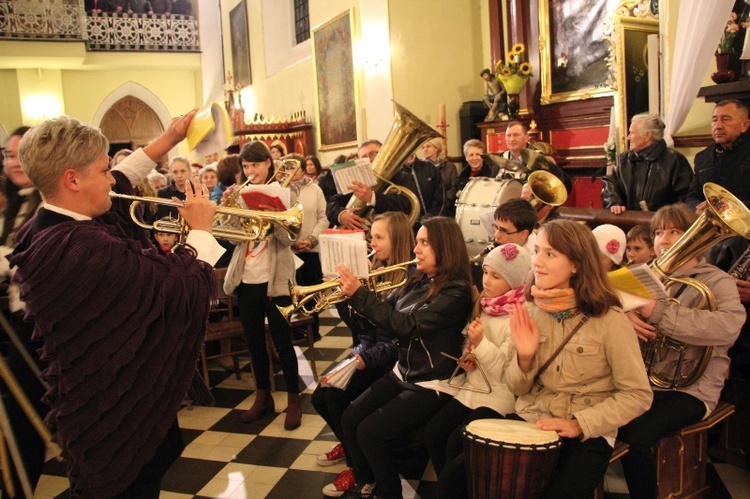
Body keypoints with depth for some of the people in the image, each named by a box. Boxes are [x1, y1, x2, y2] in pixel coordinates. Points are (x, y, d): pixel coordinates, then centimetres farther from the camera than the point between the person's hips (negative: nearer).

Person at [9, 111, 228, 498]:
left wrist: (168, 141, 16)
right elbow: (189, 286, -29)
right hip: (122, 419, -9)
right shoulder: (90, 250, -33)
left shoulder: (43, 228, -2)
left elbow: (119, 184, 13)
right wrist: (201, 230, -11)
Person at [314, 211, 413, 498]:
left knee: (336, 398, -19)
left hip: (387, 357, -8)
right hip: (364, 350, 8)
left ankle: (357, 465, 3)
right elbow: (359, 326, 7)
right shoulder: (376, 272, 7)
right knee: (319, 397, 0)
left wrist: (367, 358, -26)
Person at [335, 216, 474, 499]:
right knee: (350, 419, -1)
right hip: (403, 374, 8)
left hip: (432, 385, -8)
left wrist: (359, 293, -28)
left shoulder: (456, 291, -19)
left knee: (370, 432, -15)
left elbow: (406, 326, -27)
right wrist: (351, 293, -10)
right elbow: (387, 315, 6)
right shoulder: (419, 283, 6)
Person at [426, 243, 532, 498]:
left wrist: (480, 343, -27)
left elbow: (506, 370, -18)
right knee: (433, 431, -8)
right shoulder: (485, 305, 6)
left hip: (501, 394, -7)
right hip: (475, 386, 7)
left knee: (456, 442, -18)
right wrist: (467, 358, 3)